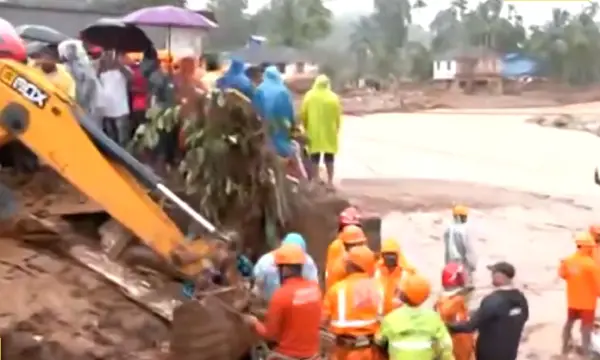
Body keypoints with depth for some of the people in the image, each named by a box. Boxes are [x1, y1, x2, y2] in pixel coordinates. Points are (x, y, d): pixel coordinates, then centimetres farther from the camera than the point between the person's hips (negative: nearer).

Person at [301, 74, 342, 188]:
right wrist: (336, 130, 13)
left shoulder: (309, 96, -4)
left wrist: (306, 128, 13)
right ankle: (330, 181, 14)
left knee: (315, 158, 10)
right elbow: (338, 117, -1)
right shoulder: (334, 97, -4)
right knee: (329, 158, 13)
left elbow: (303, 115, -2)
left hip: (314, 133, 0)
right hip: (329, 133, 0)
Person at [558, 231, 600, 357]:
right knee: (587, 327, 8)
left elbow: (563, 275, 7)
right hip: (587, 301, -5)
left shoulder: (567, 261, -10)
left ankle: (565, 347, 37)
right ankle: (586, 352, 13)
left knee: (569, 322, 24)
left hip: (572, 300, 5)